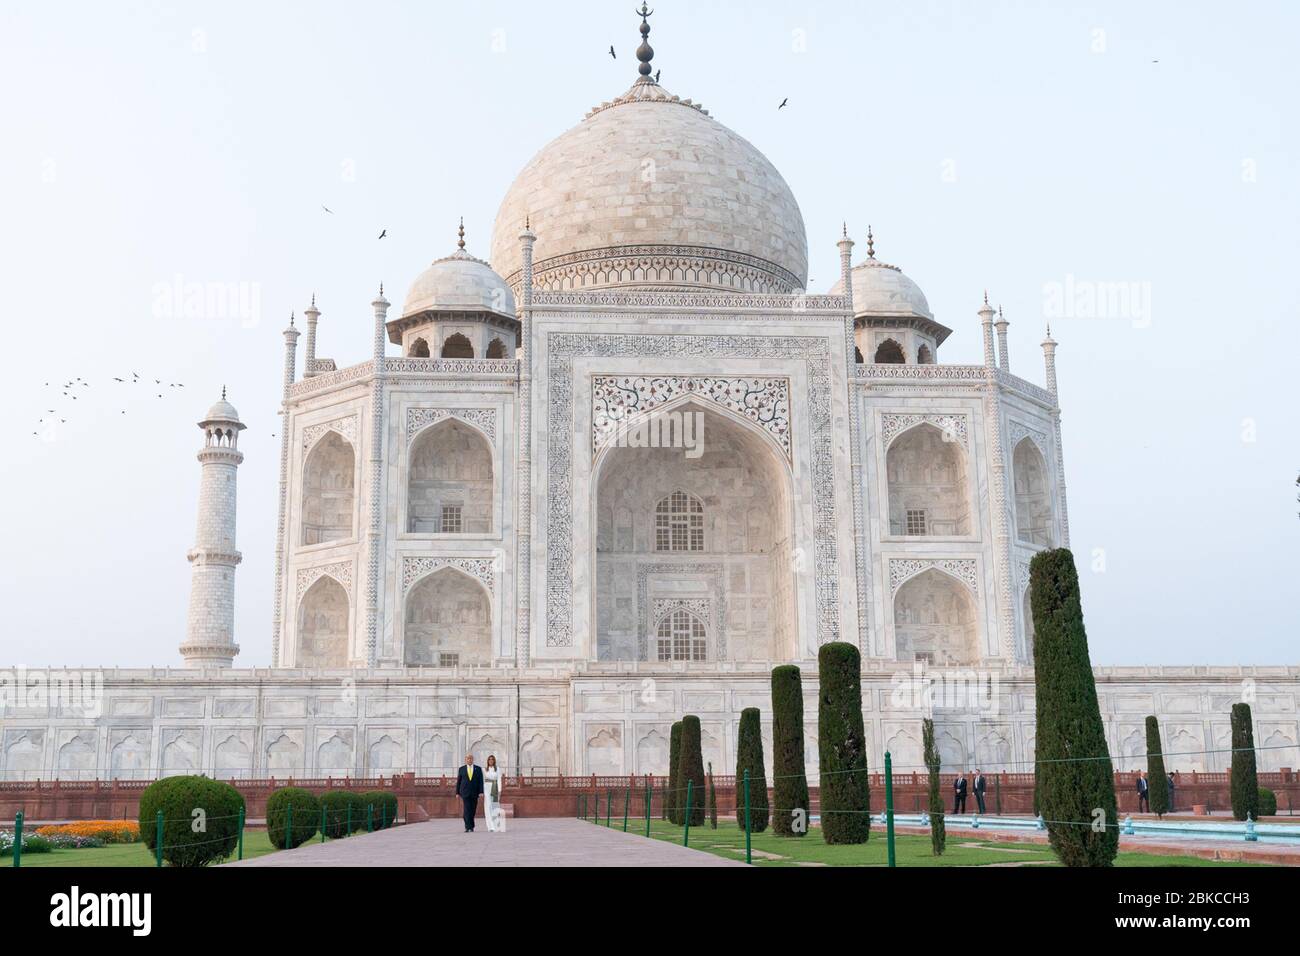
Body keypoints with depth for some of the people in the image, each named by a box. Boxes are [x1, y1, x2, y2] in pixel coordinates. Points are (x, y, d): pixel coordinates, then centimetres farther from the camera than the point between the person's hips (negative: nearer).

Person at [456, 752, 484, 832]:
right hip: (465, 792, -1)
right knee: (467, 810, -12)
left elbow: (481, 781, 0)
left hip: (474, 793, 1)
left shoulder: (478, 769, 5)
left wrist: (481, 792, -10)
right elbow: (458, 782, 8)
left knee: (472, 810, 8)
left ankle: (468, 826, 24)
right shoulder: (461, 769, 6)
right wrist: (457, 792, 3)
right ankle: (469, 827, -15)